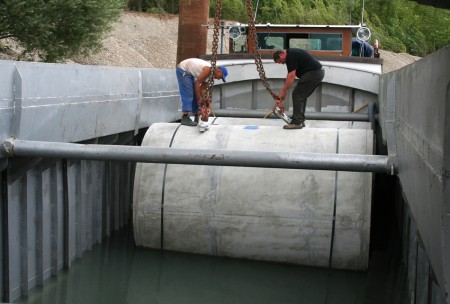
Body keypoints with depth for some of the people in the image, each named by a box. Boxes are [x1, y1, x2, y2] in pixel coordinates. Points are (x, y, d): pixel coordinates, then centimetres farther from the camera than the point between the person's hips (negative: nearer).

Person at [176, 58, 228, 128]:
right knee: (188, 94, -16)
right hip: (182, 70, -10)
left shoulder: (210, 73, 4)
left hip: (189, 72, 10)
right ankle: (185, 118, -20)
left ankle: (197, 117, 14)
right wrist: (199, 99, -19)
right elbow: (197, 83, -24)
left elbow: (202, 88, 4)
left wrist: (204, 100, -7)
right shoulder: (208, 69, -25)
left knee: (195, 94, 9)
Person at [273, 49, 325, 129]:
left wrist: (283, 92, -11)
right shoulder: (292, 53, 20)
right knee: (301, 96, 17)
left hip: (313, 73, -10)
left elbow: (291, 76, -16)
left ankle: (297, 122, -1)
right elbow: (291, 76, 24)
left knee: (297, 95, -4)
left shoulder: (291, 56, -11)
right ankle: (301, 120, 20)